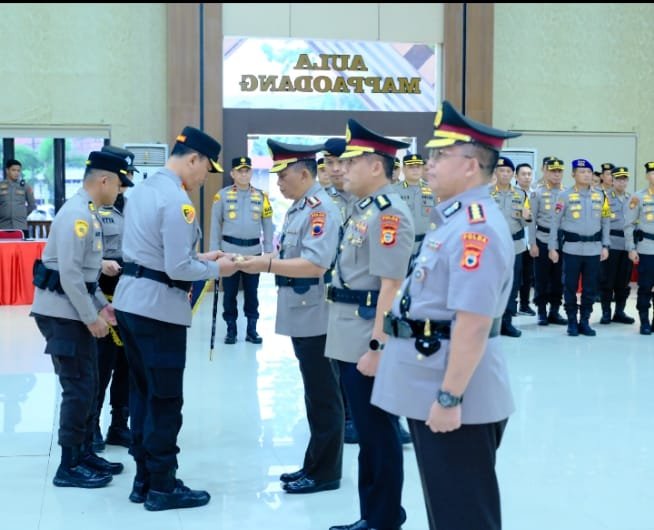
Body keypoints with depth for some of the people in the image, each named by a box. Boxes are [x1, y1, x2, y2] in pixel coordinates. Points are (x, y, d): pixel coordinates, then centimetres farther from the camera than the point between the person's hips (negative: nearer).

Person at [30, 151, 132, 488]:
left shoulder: (87, 212, 13)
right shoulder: (77, 214, -19)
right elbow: (69, 273, -23)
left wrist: (101, 305, 12)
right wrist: (91, 317, -18)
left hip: (76, 311, 10)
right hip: (63, 313, -10)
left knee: (87, 386, 15)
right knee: (78, 389, -5)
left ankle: (84, 454, 25)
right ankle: (69, 466, 4)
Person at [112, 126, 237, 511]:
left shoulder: (143, 189, 12)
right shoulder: (177, 200, -18)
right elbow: (178, 268, -21)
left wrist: (200, 257, 14)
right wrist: (216, 269, -5)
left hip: (130, 301, 9)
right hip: (159, 308, -9)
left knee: (142, 393, 15)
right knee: (166, 401, 1)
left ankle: (144, 479, 24)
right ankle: (162, 487, 11)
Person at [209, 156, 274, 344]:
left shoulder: (261, 196, 2)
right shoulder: (222, 195, -2)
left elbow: (267, 225, 7)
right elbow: (216, 224, 2)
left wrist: (268, 250, 5)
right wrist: (214, 250, 0)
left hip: (253, 252, 1)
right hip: (229, 251, -1)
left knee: (252, 292, 9)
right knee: (230, 293, 6)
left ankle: (252, 329, 19)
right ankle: (231, 330, 17)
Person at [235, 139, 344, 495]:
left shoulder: (321, 209, -17)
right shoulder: (297, 209, 14)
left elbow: (315, 265, -26)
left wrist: (267, 264, -26)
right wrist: (256, 261, 7)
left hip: (316, 319, -10)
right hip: (302, 317, 10)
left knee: (324, 397, 1)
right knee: (314, 395, 17)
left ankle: (325, 472, 11)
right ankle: (314, 465, 27)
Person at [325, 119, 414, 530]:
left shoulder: (390, 213, -17)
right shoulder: (365, 209, 14)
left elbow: (391, 286, -22)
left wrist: (377, 347, -25)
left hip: (369, 341, -10)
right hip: (353, 339, 10)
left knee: (379, 431, 1)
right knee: (366, 429, 16)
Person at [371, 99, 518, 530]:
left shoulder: (477, 227, -21)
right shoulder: (456, 219, 12)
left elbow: (473, 324, -27)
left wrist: (450, 397, -25)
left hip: (454, 399, -10)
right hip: (429, 390, 10)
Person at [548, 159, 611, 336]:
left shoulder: (600, 196, 8)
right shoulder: (565, 195, -3)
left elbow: (606, 222, 14)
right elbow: (555, 222, -1)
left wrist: (605, 246, 8)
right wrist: (553, 247, -3)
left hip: (593, 248, 3)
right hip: (572, 248, -3)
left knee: (590, 288, 7)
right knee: (570, 287, 3)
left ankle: (584, 321, 18)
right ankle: (572, 322, 14)